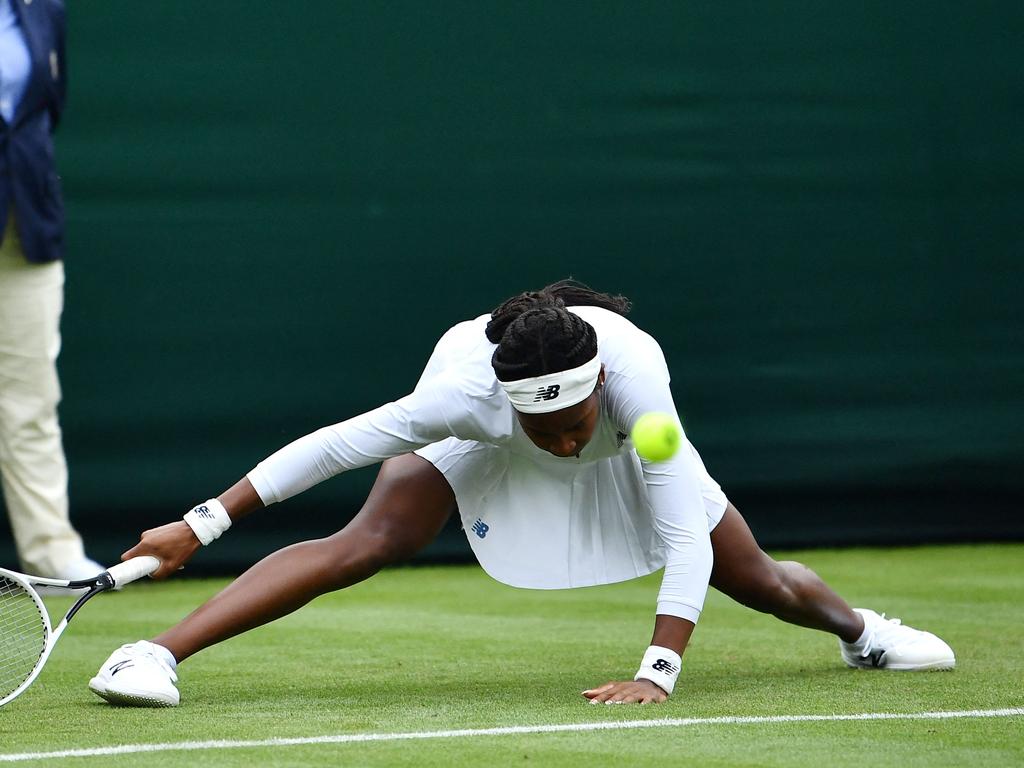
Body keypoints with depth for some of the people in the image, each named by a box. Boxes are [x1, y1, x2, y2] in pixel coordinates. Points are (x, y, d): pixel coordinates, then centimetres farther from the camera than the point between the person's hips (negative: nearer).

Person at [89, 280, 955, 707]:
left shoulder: (633, 376, -44)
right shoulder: (464, 392, -43)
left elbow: (684, 537, -44)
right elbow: (331, 445, -35)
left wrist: (657, 672, -52)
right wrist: (198, 526, -37)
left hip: (625, 451, 2)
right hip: (476, 446, -2)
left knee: (762, 581, 12)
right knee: (369, 541, -29)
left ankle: (858, 628, 49)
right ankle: (158, 655, -32)